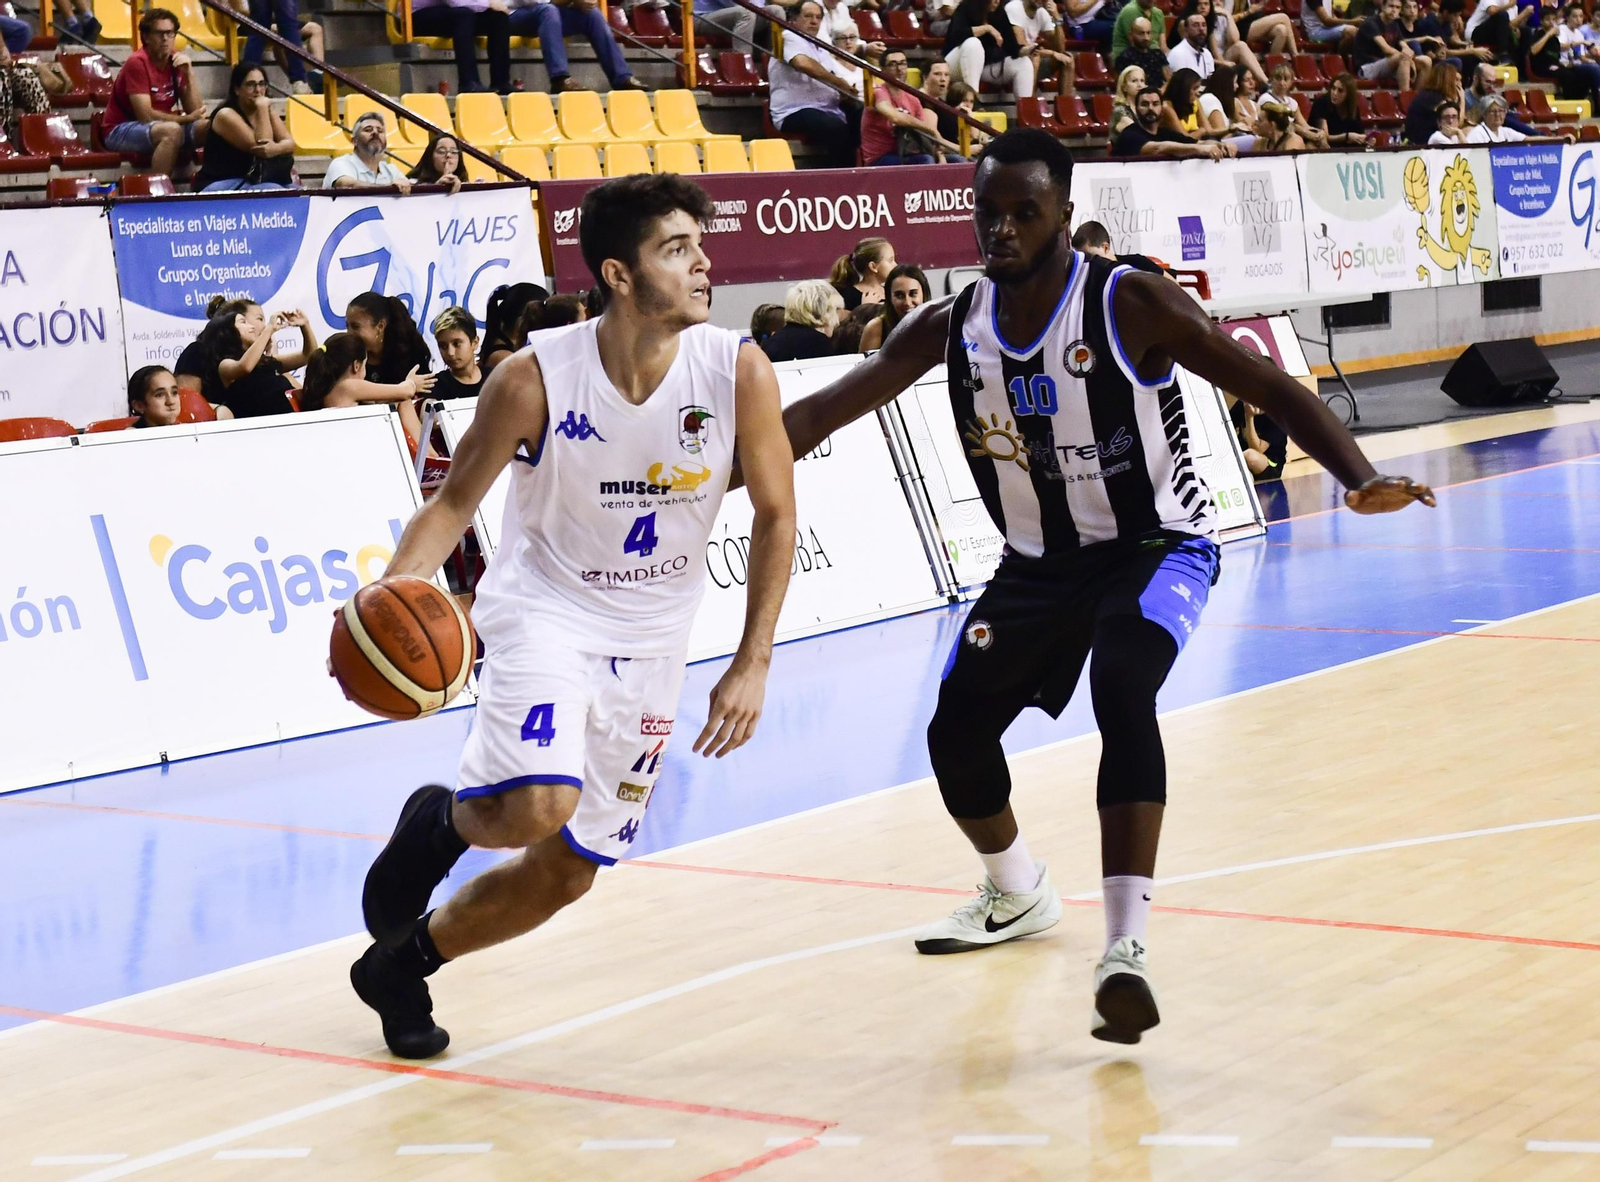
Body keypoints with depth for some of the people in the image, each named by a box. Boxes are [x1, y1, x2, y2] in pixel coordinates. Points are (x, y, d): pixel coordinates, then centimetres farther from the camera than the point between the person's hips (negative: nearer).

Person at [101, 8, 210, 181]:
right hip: (121, 131, -7)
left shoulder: (177, 63, 5)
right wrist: (187, 119, -12)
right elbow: (146, 116, -22)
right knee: (172, 130, -35)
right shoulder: (137, 62, -16)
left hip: (161, 129, 7)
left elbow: (195, 111, -1)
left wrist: (189, 73, -12)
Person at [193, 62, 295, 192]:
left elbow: (290, 144, -2)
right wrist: (262, 109, -19)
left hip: (253, 182, 7)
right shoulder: (226, 115, -13)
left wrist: (275, 148, -24)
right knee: (277, 193, -28)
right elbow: (260, 148, -20)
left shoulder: (267, 111, 9)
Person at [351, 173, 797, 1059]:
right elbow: (455, 502, -7)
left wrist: (752, 664, -8)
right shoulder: (534, 379, -20)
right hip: (544, 611, -4)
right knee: (539, 806, -31)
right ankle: (442, 820, 6)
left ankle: (402, 963, 33)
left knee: (566, 872, 8)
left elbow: (775, 513, -3)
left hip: (647, 646, 4)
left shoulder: (738, 372, -15)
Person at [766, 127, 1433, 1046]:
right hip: (1040, 562, 5)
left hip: (1157, 546, -5)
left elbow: (1272, 390, -20)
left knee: (1121, 695, -32)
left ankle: (1127, 948, -35)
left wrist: (1362, 479, -34)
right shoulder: (951, 328, -7)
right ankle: (1018, 893, 34)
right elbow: (826, 409, -3)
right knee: (956, 732, 1)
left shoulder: (1132, 305, -20)